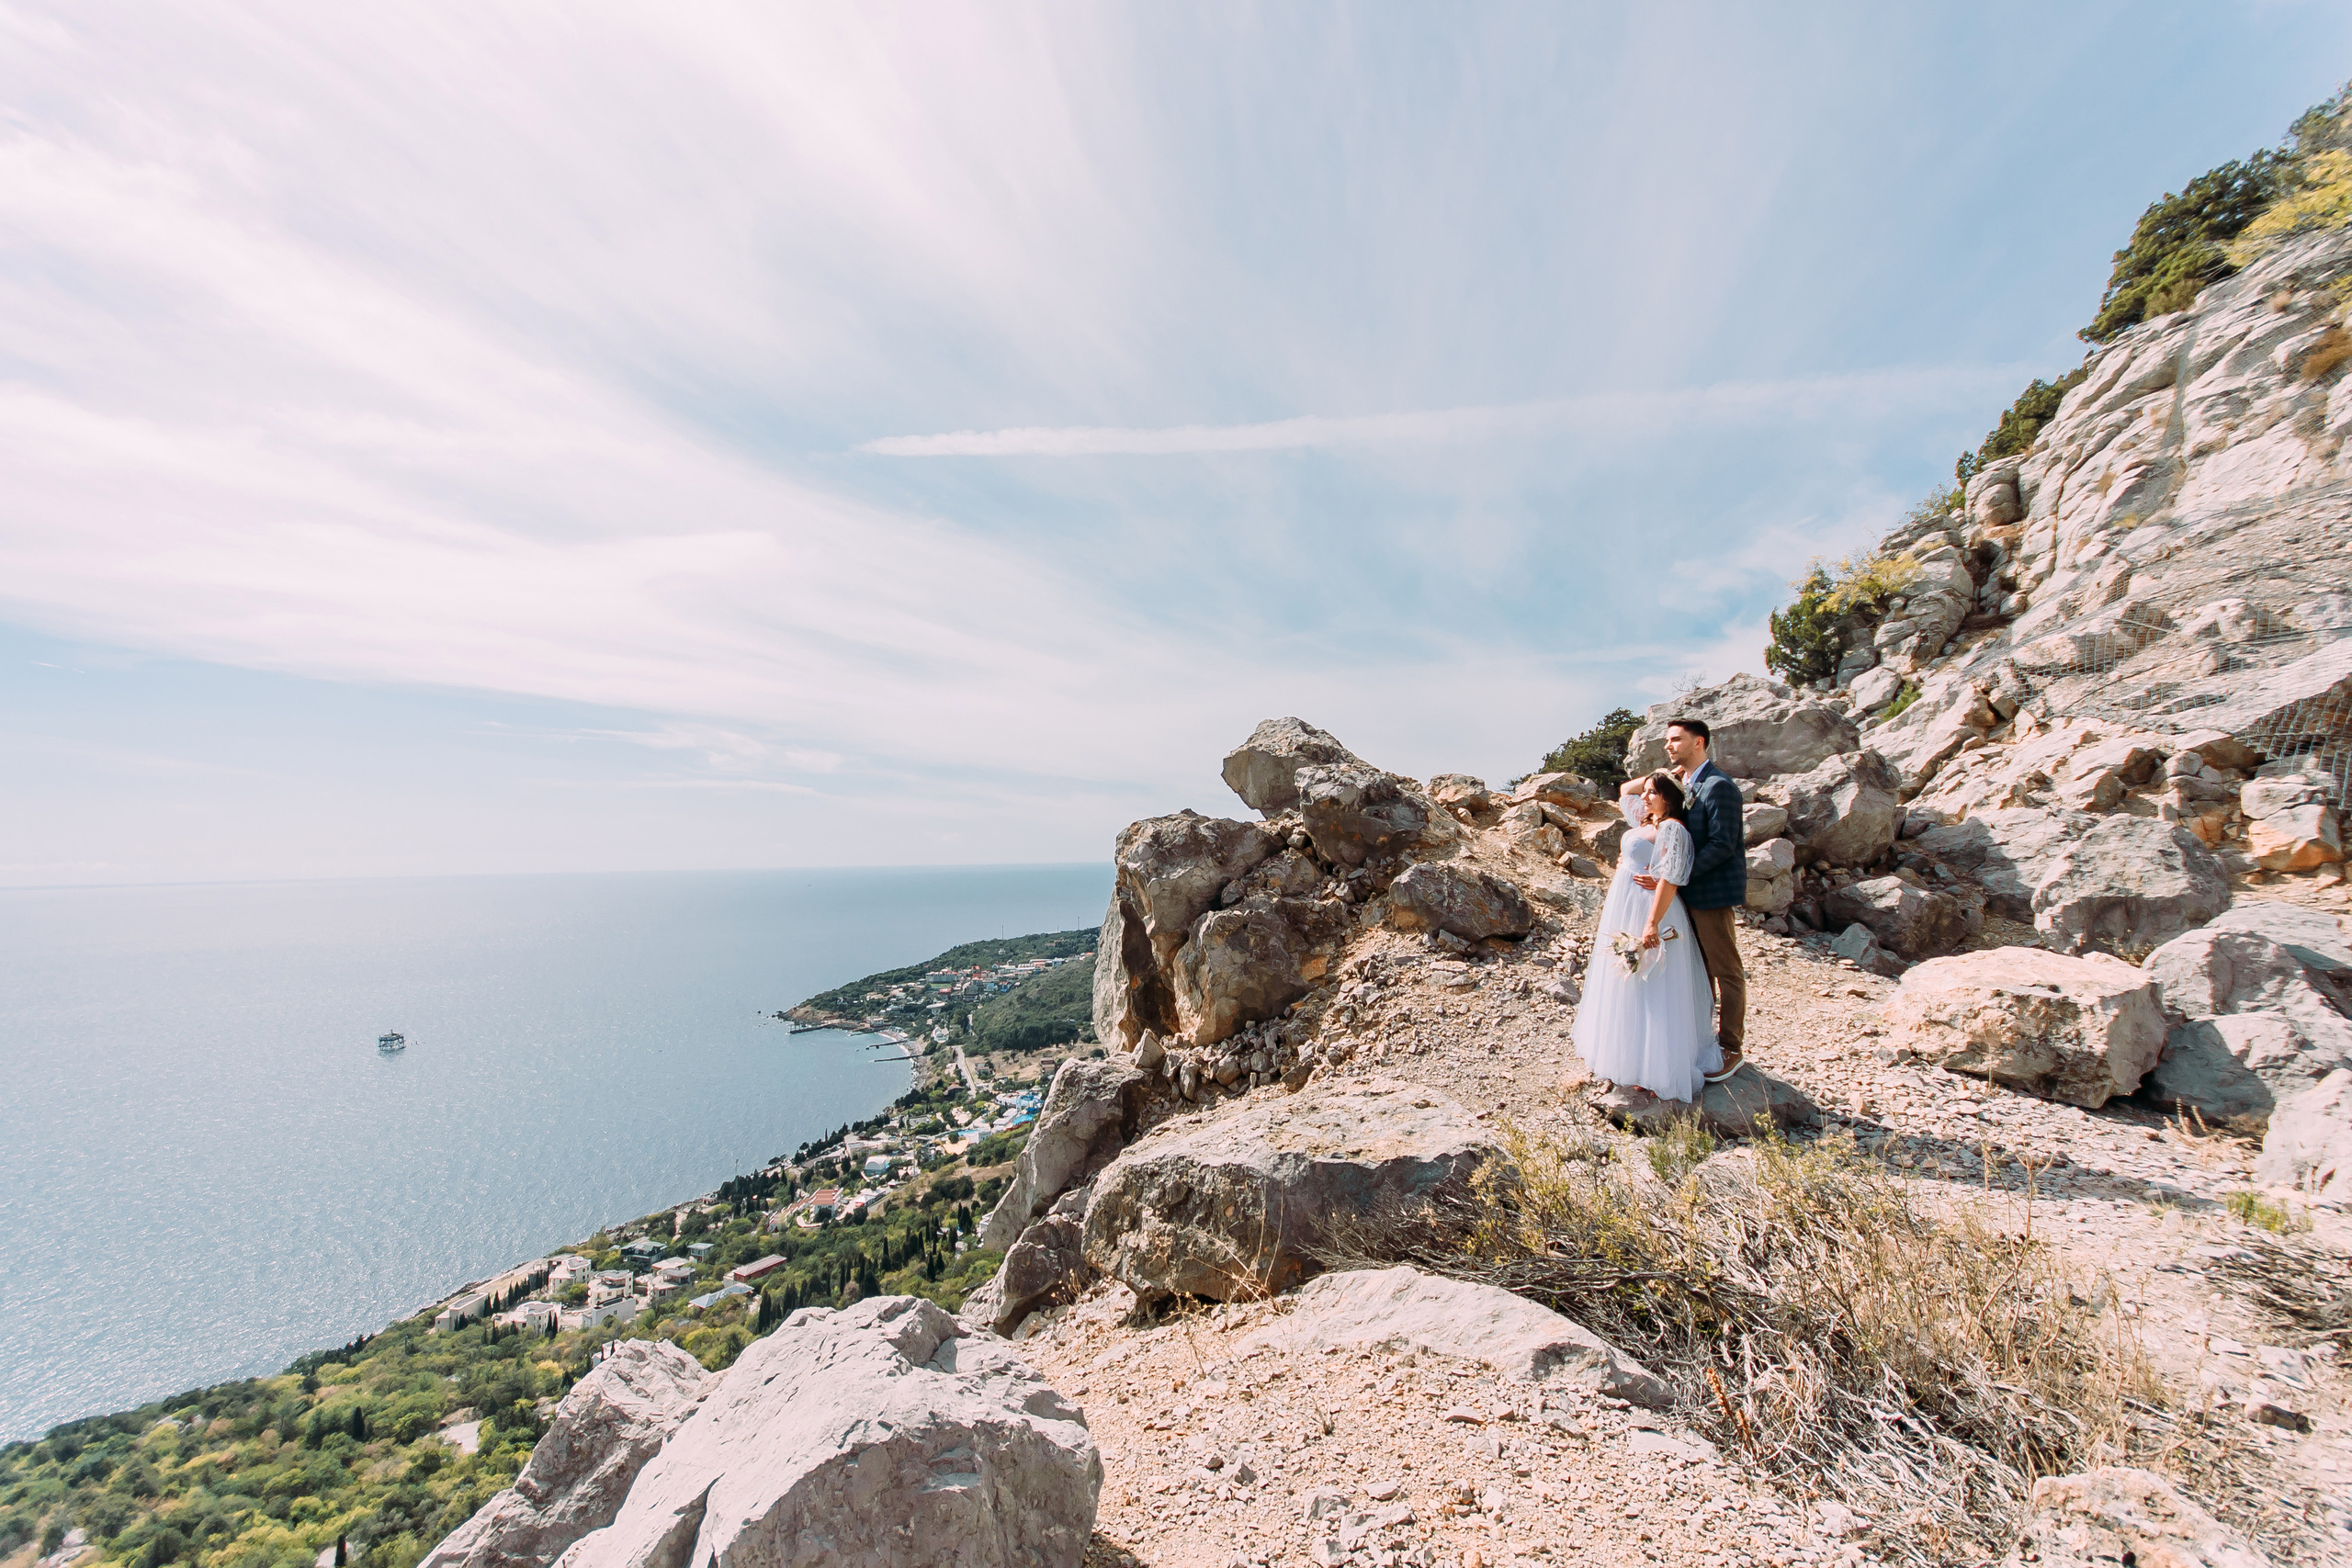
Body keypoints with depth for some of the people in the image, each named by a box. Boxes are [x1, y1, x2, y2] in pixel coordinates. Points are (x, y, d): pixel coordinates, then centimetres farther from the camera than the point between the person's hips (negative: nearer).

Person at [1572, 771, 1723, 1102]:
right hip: (1623, 913, 10)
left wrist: (1652, 924, -26)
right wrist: (1658, 775, 14)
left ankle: (1657, 1069, 6)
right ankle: (1626, 1054, 29)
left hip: (1649, 913, -9)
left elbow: (1671, 879, -21)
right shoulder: (1645, 822, 12)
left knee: (1650, 993, -3)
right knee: (1625, 987, 17)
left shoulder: (1672, 828, -14)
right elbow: (1625, 790, 27)